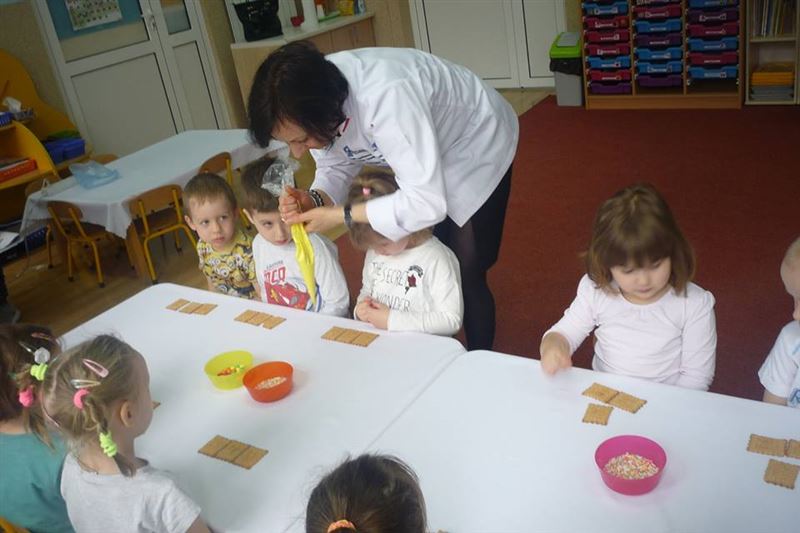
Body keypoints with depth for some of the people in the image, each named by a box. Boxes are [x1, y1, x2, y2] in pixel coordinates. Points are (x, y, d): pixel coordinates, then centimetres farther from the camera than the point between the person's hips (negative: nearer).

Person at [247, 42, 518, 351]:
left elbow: (427, 203, -43)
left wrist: (341, 216, -34)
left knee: (466, 277, -3)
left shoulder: (386, 96, -43)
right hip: (420, 155, 6)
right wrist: (314, 200, -28)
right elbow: (336, 168, -6)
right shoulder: (310, 100, -21)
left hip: (476, 145, -6)